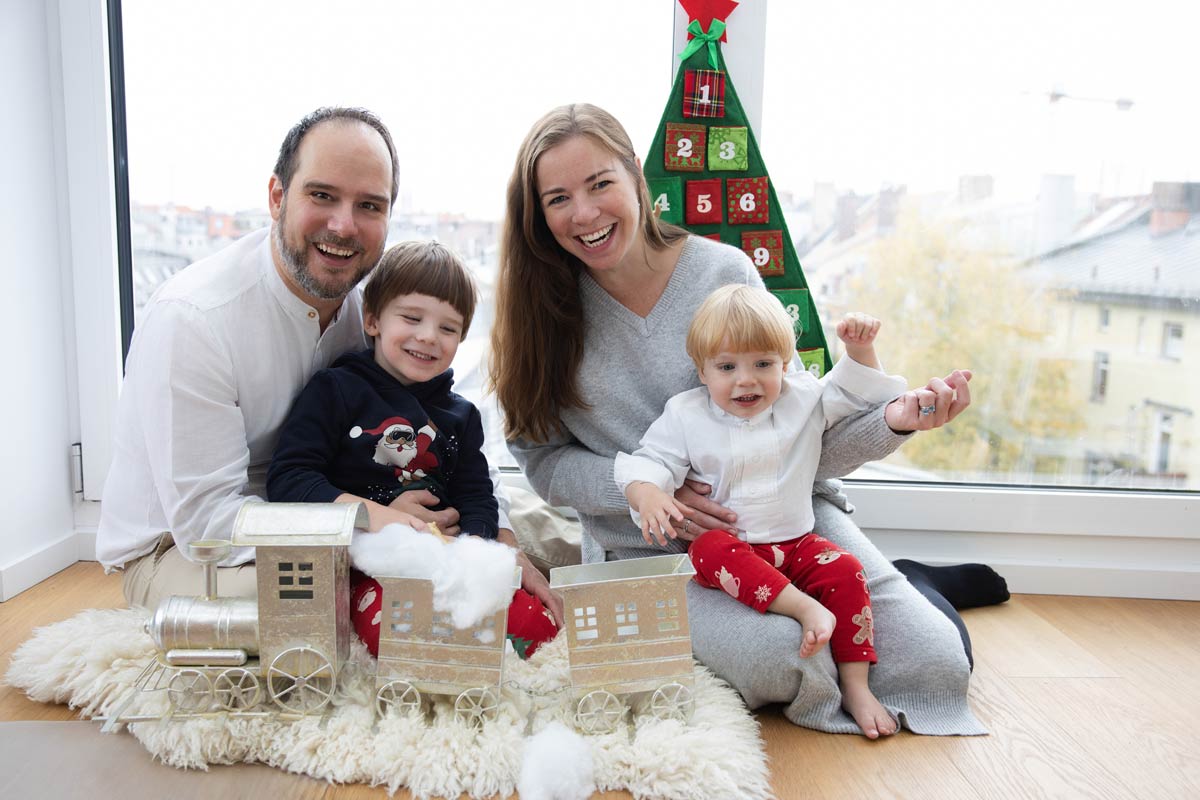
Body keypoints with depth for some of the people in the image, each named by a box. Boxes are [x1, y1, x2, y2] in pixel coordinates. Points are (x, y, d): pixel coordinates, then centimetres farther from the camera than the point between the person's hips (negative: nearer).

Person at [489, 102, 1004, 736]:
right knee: (774, 656, -29)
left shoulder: (724, 272, -7)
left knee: (935, 666, -7)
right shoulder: (542, 308, -5)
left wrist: (893, 421, -22)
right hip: (648, 546, 0)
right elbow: (543, 459, -3)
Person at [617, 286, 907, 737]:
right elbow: (650, 459, -5)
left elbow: (855, 393, 15)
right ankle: (807, 609, -40)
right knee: (711, 549, -35)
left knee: (846, 573, -22)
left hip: (797, 544, 3)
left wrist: (859, 349, -3)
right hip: (730, 546, -2)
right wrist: (646, 493, -28)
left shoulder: (803, 400, 6)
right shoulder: (686, 415, -2)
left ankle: (855, 687, -11)